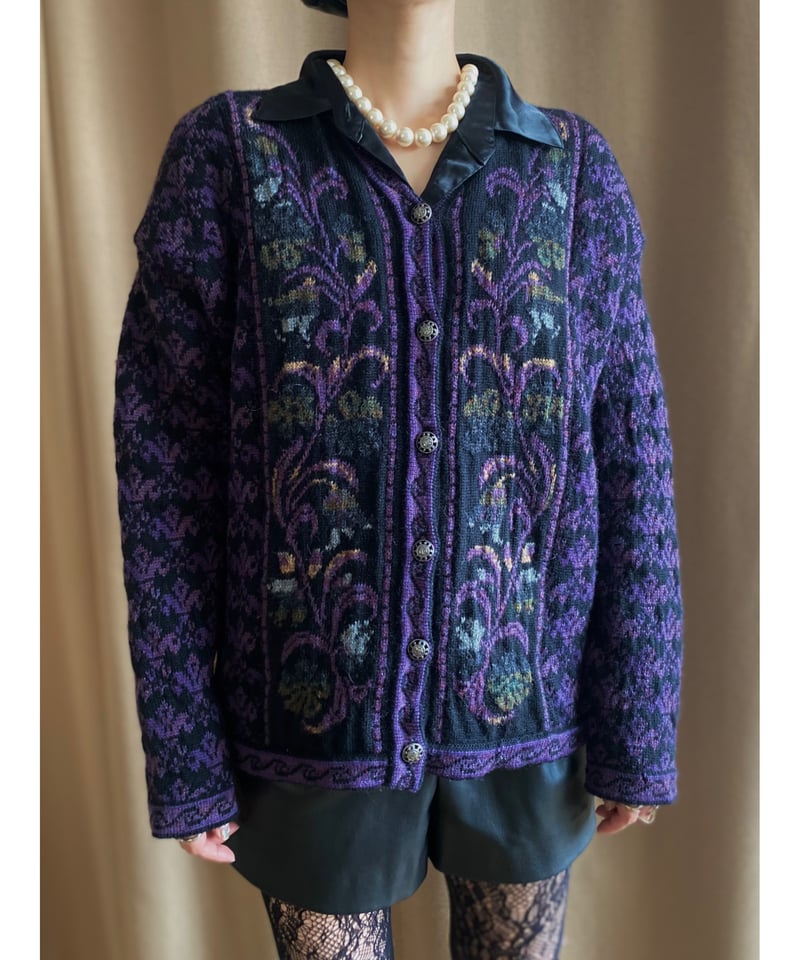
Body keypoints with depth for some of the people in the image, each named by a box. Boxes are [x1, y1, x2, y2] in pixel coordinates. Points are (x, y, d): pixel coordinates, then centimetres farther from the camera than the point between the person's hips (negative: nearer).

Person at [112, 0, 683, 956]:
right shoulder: (224, 152, -7)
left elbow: (627, 463, -2)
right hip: (320, 712, -1)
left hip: (524, 709, 2)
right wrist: (182, 754, -6)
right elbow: (164, 465, -8)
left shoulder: (575, 166, -1)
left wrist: (639, 731, -1)